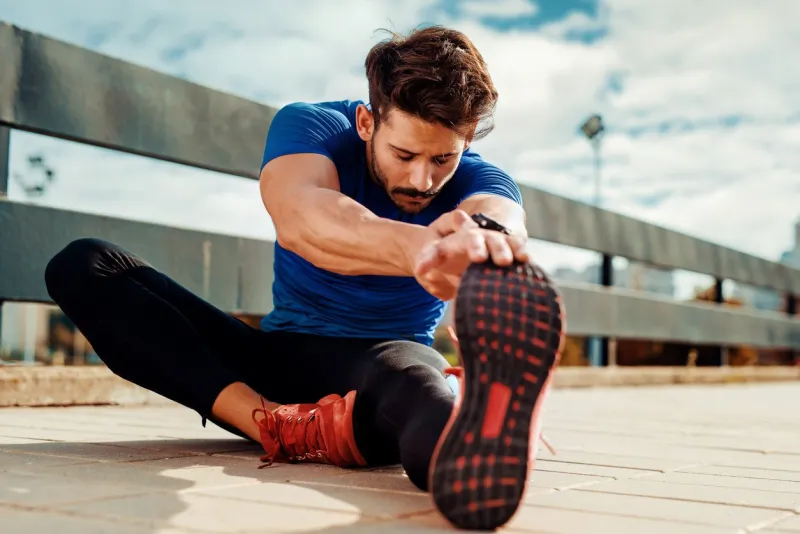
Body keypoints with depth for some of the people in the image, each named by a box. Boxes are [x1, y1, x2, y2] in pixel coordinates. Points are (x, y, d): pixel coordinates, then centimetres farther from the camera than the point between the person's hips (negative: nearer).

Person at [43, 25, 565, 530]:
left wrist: (487, 239, -64)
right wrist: (417, 246, -58)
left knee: (405, 367, -41)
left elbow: (501, 219, -37)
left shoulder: (480, 180, -10)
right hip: (277, 356, 2)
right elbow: (298, 218, -36)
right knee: (84, 265, -17)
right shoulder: (309, 126, -12)